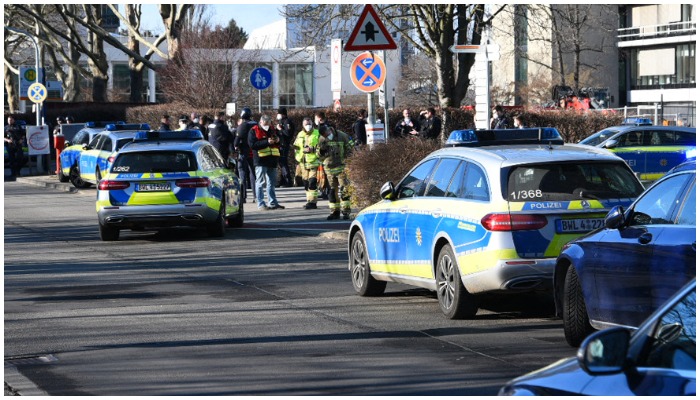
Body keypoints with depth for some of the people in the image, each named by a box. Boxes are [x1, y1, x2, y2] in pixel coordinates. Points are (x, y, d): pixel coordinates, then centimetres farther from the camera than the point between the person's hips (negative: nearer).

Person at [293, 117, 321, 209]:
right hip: (303, 163, 6)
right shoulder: (300, 135, 16)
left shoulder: (317, 134, -1)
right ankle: (309, 200, 17)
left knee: (312, 182, -13)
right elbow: (296, 147, 26)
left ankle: (312, 201, -13)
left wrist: (312, 149, -19)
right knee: (306, 183, 9)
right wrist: (297, 157, 13)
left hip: (314, 162, -6)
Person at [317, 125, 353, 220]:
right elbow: (320, 156, 10)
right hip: (329, 168, 4)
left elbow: (350, 148, 3)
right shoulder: (322, 140, 3)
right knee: (333, 190, 8)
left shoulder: (342, 136, -6)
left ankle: (346, 212, -9)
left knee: (344, 189, -10)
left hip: (341, 166, -4)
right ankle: (335, 212, 14)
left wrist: (345, 157, -8)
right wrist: (322, 150, -12)